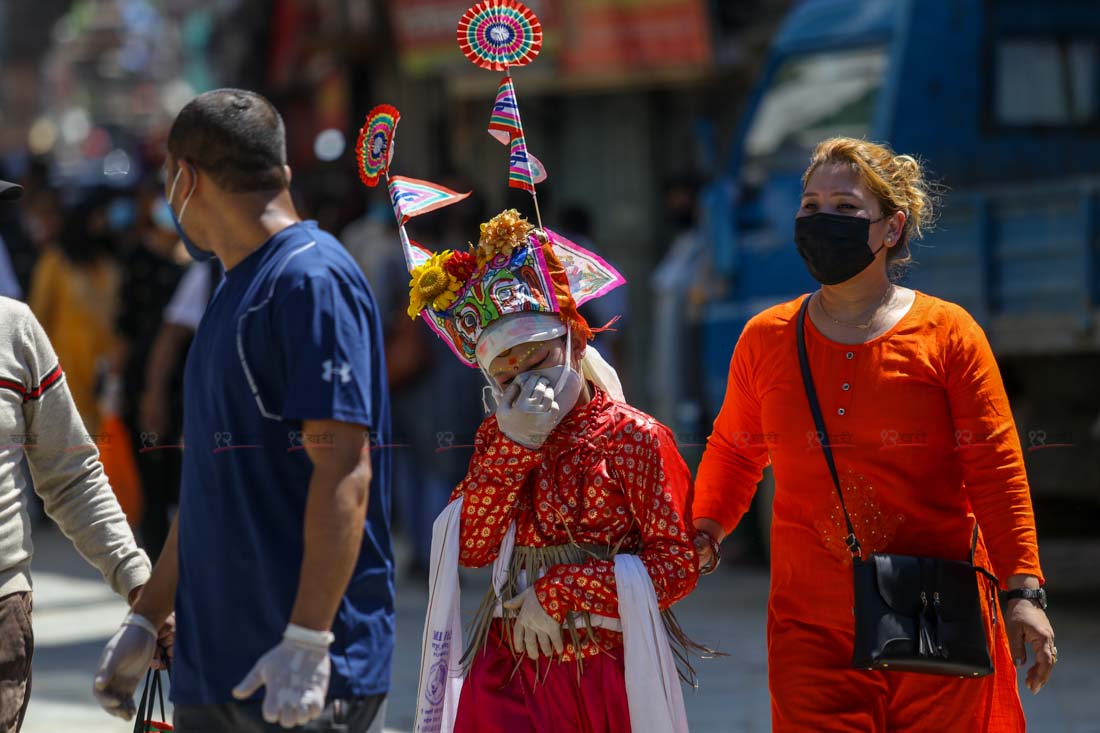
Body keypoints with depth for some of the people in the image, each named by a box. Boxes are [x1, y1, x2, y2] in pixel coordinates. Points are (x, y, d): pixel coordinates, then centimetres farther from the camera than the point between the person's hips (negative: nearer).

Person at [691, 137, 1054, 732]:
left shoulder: (947, 333, -1)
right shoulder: (765, 339, 6)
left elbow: (995, 468, -2)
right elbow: (734, 450, 21)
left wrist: (1022, 592, -10)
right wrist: (704, 529, 4)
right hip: (812, 630, 1)